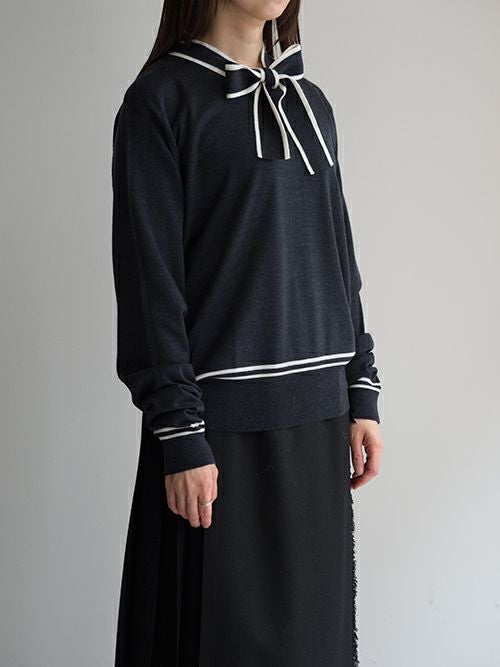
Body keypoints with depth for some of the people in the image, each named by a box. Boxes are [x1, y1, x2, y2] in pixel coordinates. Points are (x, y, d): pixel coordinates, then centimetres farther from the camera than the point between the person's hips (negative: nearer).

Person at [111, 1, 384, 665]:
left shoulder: (311, 104, 13)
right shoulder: (162, 98, -4)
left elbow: (339, 256, 15)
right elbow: (150, 274, -10)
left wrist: (363, 392, 9)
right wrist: (179, 435, -14)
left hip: (317, 410, 6)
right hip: (223, 417, -5)